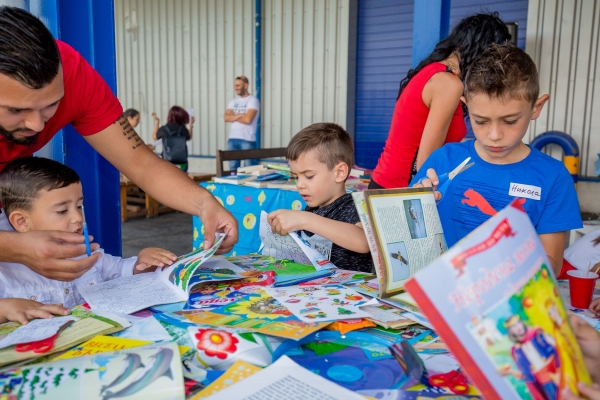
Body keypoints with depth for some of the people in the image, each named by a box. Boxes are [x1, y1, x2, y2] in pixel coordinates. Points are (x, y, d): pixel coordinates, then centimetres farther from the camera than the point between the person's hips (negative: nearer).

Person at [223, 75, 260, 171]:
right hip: (232, 139, 6)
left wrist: (233, 116, -1)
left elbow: (248, 119, -16)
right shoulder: (233, 101, 16)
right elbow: (226, 117, 4)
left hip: (247, 139, -6)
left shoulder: (253, 100, -3)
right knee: (233, 167, 9)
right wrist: (239, 115, -11)